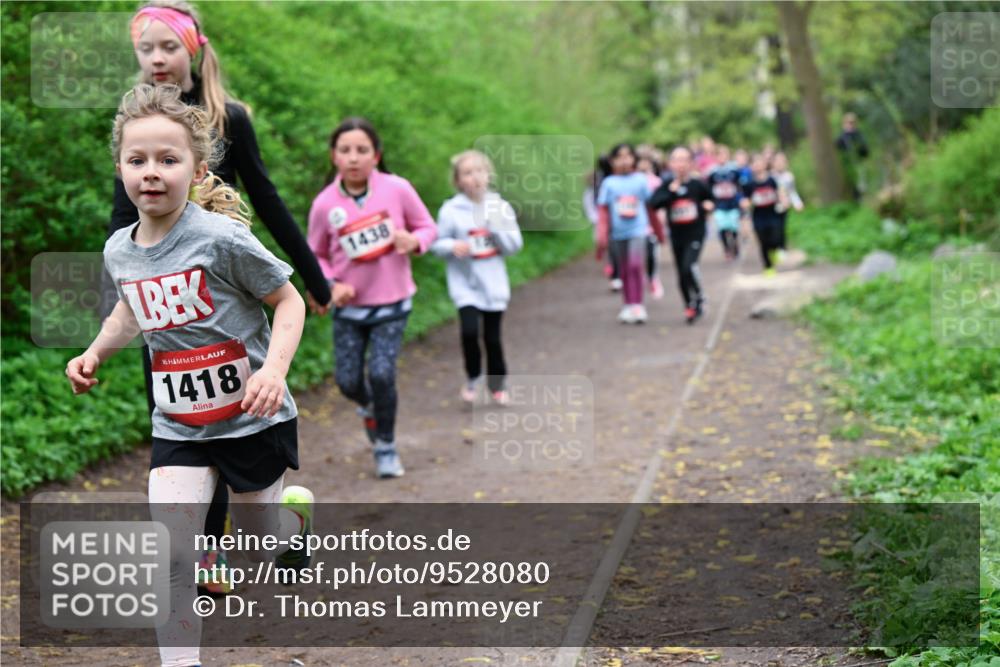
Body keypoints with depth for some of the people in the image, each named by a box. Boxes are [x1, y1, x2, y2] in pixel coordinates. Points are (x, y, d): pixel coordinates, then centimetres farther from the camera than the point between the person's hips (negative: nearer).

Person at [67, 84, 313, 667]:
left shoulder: (221, 238, -20)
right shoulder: (120, 251, -1)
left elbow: (289, 302, -12)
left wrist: (275, 368, -26)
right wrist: (94, 354, 8)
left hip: (251, 418, -3)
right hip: (178, 425, 4)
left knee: (265, 548, 16)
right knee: (170, 554, -11)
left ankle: (297, 508, 51)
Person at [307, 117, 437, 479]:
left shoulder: (397, 189, -12)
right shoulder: (325, 204, -10)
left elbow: (427, 227, 2)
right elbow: (315, 255, 4)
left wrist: (413, 240, -21)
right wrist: (331, 284, -14)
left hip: (392, 303, -1)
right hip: (349, 306, 2)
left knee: (381, 374, -13)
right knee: (348, 381, 1)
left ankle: (386, 448, 10)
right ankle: (368, 407, 40)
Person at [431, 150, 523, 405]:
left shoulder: (501, 207, 0)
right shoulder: (451, 210, -6)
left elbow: (515, 245, 1)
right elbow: (437, 242, -1)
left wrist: (497, 231, -15)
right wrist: (453, 246, -21)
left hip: (494, 284, 2)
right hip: (465, 283, -2)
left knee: (492, 336, 8)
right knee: (469, 331, -17)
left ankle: (497, 384, 28)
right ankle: (473, 377, 8)